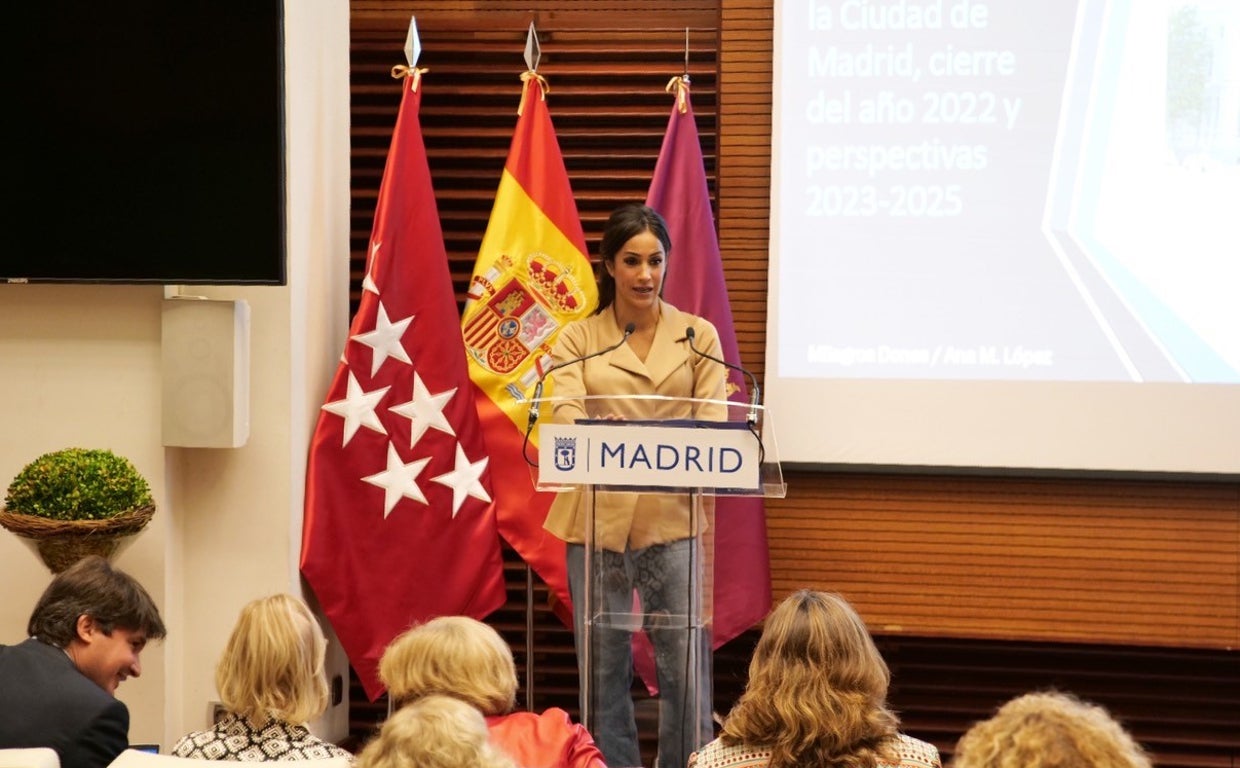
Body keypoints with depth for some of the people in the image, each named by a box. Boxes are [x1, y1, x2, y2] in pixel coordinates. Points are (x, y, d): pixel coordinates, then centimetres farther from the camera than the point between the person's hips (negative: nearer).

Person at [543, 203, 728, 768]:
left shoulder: (698, 337, 9)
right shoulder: (577, 340, 8)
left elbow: (714, 424, 0)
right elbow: (563, 413, -8)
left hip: (673, 518, 0)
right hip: (597, 519, 0)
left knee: (686, 668, -3)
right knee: (603, 671, 3)